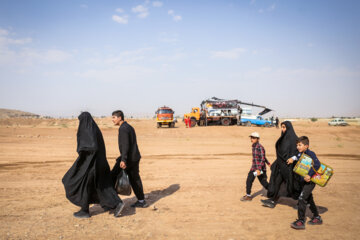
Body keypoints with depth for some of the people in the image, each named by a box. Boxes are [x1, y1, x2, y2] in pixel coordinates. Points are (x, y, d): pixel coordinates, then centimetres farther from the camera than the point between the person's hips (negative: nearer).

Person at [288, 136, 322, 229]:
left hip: (310, 181, -9)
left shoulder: (310, 153, -16)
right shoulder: (300, 154, 7)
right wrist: (293, 158, 12)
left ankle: (301, 221, -8)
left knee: (302, 198, -13)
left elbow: (317, 165, -29)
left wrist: (309, 175, -32)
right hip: (303, 181, 9)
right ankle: (317, 218, 35)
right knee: (309, 199, 18)